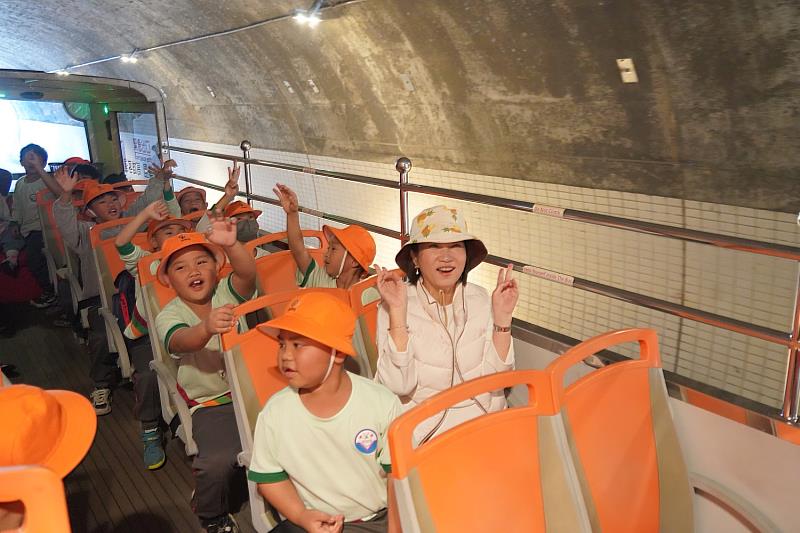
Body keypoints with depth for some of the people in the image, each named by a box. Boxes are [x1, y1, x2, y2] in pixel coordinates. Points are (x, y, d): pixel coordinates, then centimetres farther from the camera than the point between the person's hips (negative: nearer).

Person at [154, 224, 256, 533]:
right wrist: (207, 328, -54)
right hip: (211, 403, -2)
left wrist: (231, 245, -46)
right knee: (217, 460, -27)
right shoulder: (168, 316, -6)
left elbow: (247, 273, -24)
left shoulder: (227, 292, 0)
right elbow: (182, 341, -30)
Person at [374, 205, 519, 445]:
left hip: (484, 416, 4)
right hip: (425, 428, -4)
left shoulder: (479, 299, 2)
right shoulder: (396, 303, -7)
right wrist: (397, 312, -23)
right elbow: (399, 386, -17)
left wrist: (502, 317, -11)